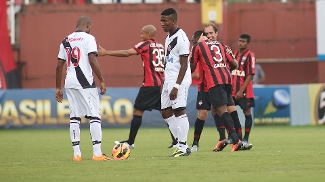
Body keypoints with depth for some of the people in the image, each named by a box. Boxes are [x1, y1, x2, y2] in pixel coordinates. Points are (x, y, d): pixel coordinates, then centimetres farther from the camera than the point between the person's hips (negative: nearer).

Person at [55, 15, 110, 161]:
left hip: (69, 83, 6)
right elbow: (92, 61, -14)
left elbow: (59, 66, 14)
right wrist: (102, 81, -8)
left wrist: (58, 88, 20)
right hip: (85, 83, -6)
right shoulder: (88, 38, -4)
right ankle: (97, 153, -7)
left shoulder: (65, 41, 14)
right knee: (94, 116, -2)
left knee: (74, 117, 9)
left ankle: (76, 153, 7)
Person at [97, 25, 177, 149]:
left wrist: (106, 52, -12)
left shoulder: (146, 44, -5)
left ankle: (130, 142, 1)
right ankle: (176, 141, 5)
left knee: (137, 111, 0)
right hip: (161, 84, 7)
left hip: (150, 84, -7)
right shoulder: (160, 46, 15)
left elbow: (126, 53, -13)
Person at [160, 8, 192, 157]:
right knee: (166, 112, 9)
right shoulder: (169, 37, 15)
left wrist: (176, 86, -21)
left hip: (179, 81, -10)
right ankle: (180, 143, 15)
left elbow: (184, 65, -17)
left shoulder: (181, 38, -14)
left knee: (179, 111, -9)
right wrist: (165, 84, 20)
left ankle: (183, 147, -5)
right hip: (168, 81, 10)